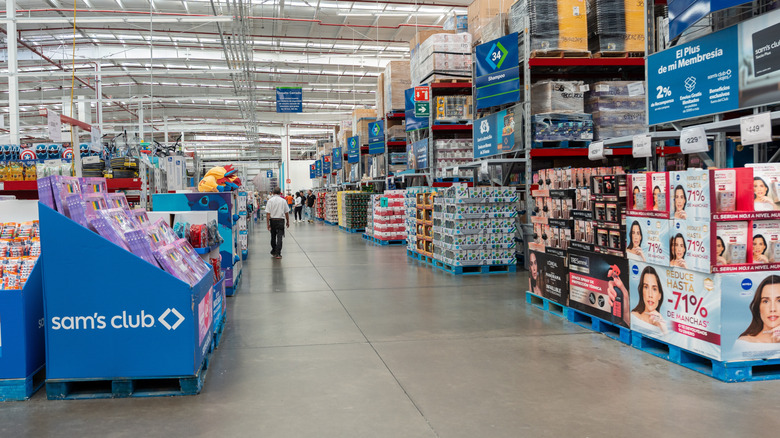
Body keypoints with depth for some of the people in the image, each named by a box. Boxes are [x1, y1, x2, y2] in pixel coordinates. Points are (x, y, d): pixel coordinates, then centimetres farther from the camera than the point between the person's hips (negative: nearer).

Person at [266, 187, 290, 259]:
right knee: (279, 237, -2)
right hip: (281, 220, -1)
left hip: (272, 220, 1)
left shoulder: (270, 200, -5)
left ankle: (273, 251, 31)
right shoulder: (283, 200, -2)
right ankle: (277, 253, -8)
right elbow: (287, 212, 4)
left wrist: (268, 223, -6)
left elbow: (268, 213, -9)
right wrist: (288, 222, 15)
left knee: (273, 236, 16)